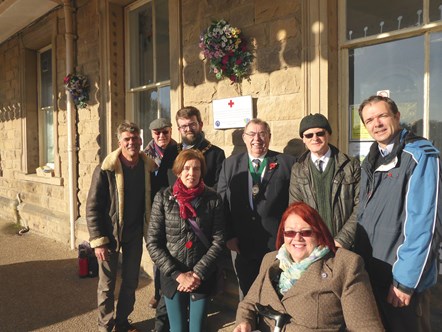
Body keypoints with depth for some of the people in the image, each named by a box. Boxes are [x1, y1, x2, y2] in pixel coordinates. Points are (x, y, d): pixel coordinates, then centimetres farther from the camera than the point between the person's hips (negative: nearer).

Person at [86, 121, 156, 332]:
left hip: (135, 234, 4)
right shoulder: (105, 170, -16)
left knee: (131, 282, 16)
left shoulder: (148, 167, -5)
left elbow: (152, 201, 5)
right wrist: (98, 241, -15)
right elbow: (92, 207, -13)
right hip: (110, 234, -3)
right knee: (107, 284, 9)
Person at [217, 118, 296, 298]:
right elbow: (221, 201, 5)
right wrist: (229, 235, -2)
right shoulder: (230, 164, 7)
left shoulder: (287, 162, 0)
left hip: (278, 243, -2)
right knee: (247, 293, 14)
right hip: (241, 244, 2)